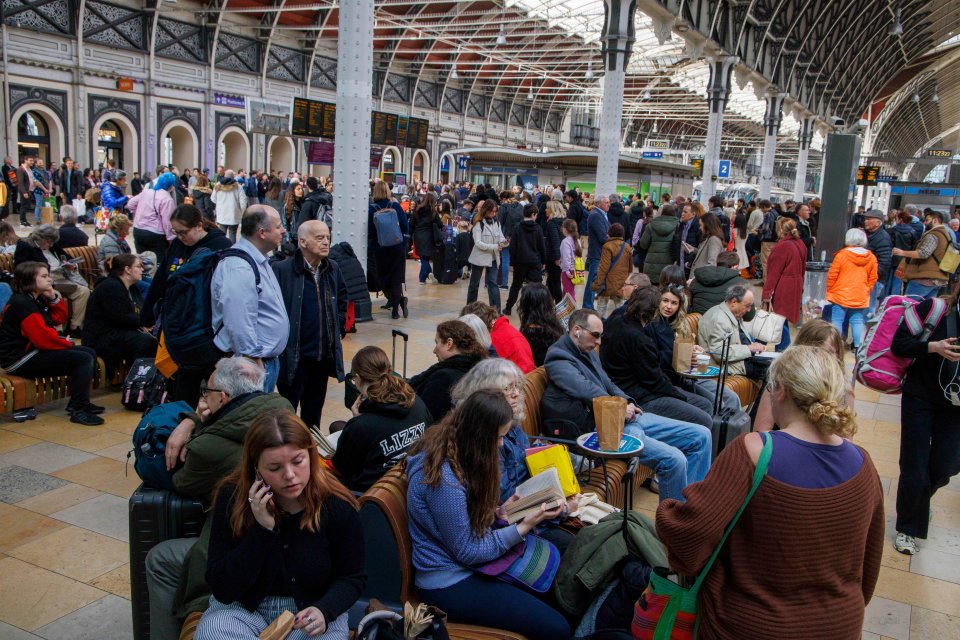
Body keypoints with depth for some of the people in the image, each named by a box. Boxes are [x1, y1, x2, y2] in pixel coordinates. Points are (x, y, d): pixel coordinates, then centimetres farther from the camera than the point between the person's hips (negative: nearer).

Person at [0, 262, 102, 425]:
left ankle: (77, 403, 14)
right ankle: (79, 410, -16)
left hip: (33, 350, 11)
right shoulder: (22, 304, -20)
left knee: (89, 353, 11)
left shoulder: (37, 299, 11)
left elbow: (59, 319, 15)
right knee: (83, 359, -20)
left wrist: (54, 298, -1)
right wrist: (66, 343, -8)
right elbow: (43, 337, -25)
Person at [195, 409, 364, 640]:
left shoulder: (338, 506, -14)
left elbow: (351, 578, 0)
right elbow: (223, 590, -14)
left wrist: (324, 611, -21)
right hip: (243, 609, 1)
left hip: (310, 613, -1)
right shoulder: (233, 498, -13)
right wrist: (262, 529, -25)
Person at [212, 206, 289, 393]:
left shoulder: (258, 260, 13)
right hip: (253, 364, -10)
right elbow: (239, 323, -27)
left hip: (268, 359, 10)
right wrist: (255, 362, -22)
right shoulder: (239, 268, -22)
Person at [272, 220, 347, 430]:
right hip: (294, 357, -6)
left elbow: (342, 297, 21)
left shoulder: (332, 268, 4)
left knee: (314, 411, 20)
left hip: (324, 355, 6)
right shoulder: (282, 270, -16)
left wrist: (340, 327, 14)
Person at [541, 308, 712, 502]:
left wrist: (627, 402, 5)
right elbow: (586, 390, -23)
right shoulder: (558, 359, -10)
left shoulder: (589, 352, 20)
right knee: (675, 460, -26)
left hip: (626, 416, 10)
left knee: (701, 436, 5)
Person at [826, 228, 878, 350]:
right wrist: (866, 292, 19)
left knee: (837, 321, 4)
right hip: (861, 298, 4)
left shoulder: (842, 255, -11)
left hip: (841, 295, -3)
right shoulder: (871, 258, 2)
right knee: (857, 321, 10)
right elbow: (873, 278, 8)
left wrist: (829, 290, 6)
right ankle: (858, 346, 11)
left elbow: (832, 275, -7)